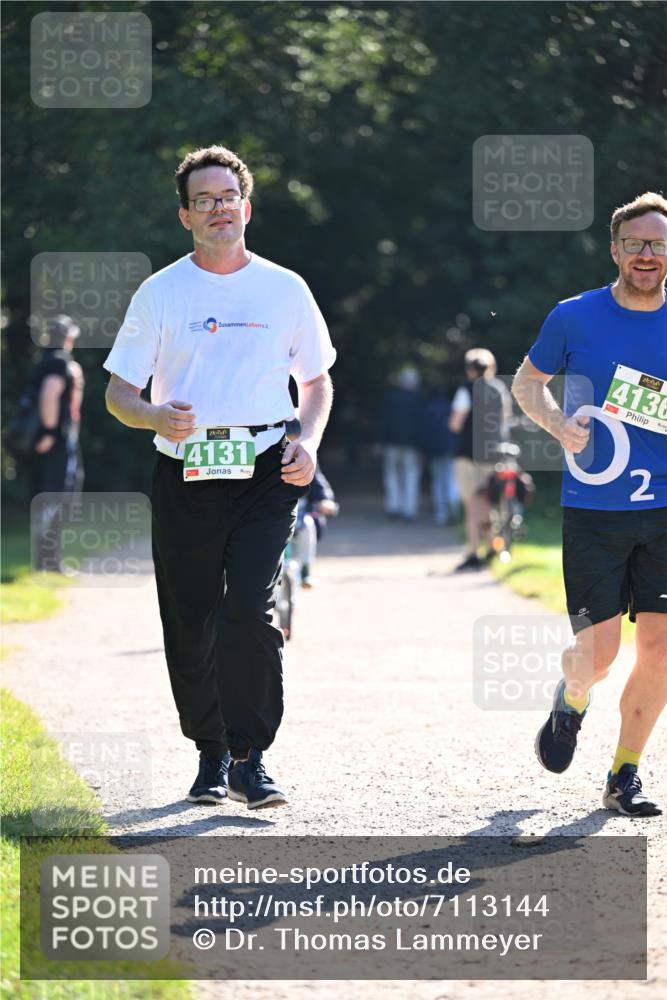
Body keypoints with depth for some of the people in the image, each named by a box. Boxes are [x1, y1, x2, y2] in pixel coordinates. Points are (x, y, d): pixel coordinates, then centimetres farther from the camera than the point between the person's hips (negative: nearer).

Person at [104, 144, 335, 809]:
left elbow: (317, 381, 18)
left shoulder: (285, 290, 8)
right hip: (184, 478, 1)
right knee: (190, 626, 3)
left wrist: (309, 443, -1)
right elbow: (118, 393, 6)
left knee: (251, 612, -16)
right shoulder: (160, 294, 6)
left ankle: (249, 760, -10)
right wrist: (156, 416, -17)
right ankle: (211, 753, 22)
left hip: (266, 476, -1)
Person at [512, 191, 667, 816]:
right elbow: (527, 381, 13)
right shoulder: (575, 318, -1)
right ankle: (570, 700, 30)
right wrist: (559, 424, -6)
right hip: (592, 512, -2)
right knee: (599, 648, -7)